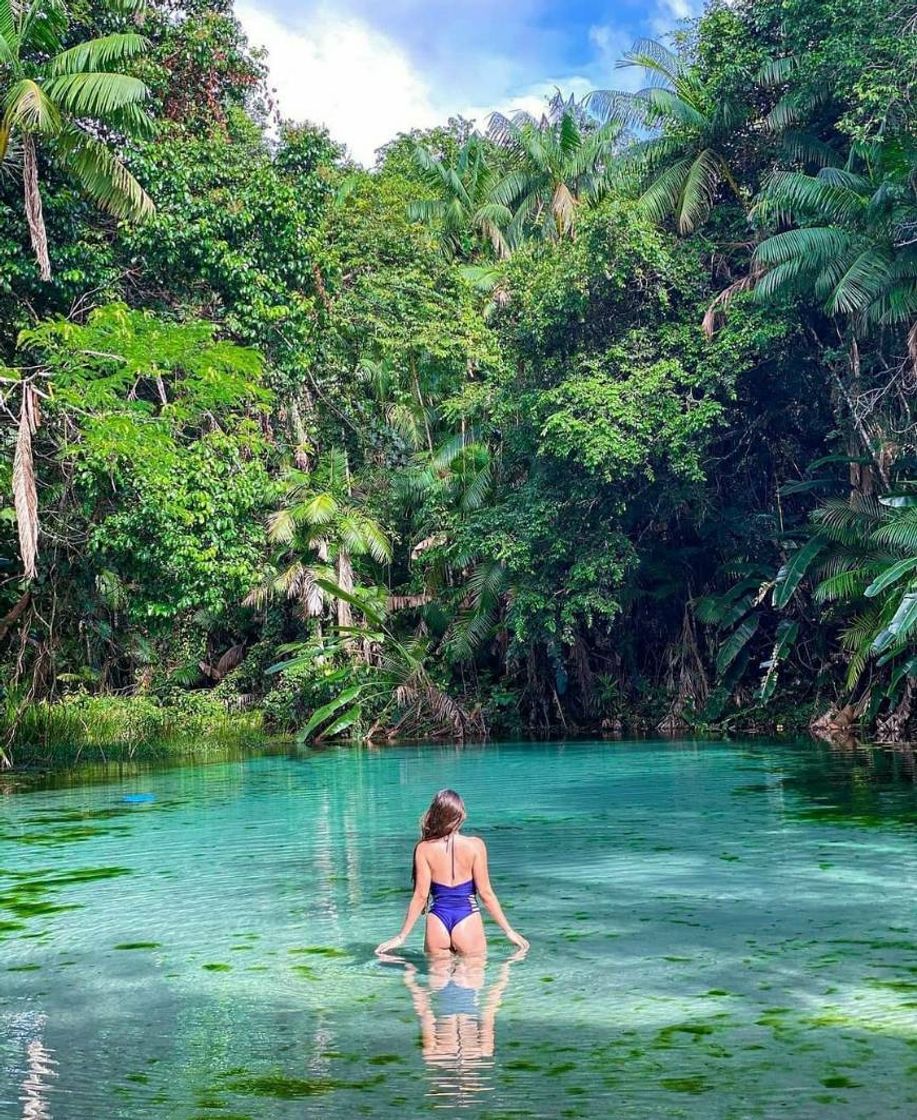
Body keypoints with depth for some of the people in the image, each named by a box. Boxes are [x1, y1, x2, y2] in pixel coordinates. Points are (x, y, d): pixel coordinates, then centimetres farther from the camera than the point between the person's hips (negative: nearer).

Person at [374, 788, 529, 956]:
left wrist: (402, 936, 4)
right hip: (468, 921, -1)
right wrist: (509, 931, 3)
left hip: (437, 922, 1)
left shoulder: (424, 848, -4)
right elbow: (485, 893, -6)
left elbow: (420, 896, -4)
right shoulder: (475, 845, -6)